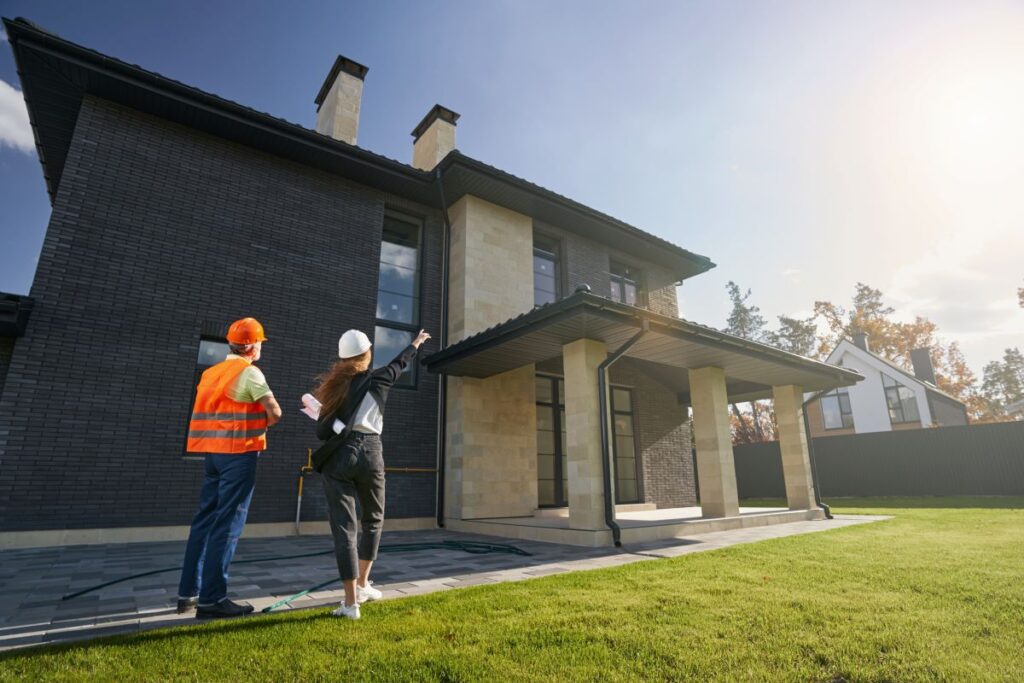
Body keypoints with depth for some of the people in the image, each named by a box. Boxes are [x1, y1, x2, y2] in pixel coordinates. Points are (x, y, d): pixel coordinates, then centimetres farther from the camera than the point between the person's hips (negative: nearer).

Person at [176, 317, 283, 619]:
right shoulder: (249, 372, -9)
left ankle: (188, 593, 18)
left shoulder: (212, 372, 16)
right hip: (239, 452, -8)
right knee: (227, 525, -4)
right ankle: (211, 599, -2)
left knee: (204, 520, 12)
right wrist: (262, 425, 5)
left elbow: (213, 412, 18)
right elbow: (275, 412, -15)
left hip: (213, 452, 8)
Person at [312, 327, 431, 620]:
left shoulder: (333, 385, 9)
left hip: (338, 458, 1)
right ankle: (362, 584, 26)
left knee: (343, 527, 2)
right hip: (369, 454, -1)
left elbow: (321, 432, 2)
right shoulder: (378, 379, 5)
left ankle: (351, 602, 1)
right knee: (373, 520, 21)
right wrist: (416, 344, 43)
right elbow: (400, 362, 26)